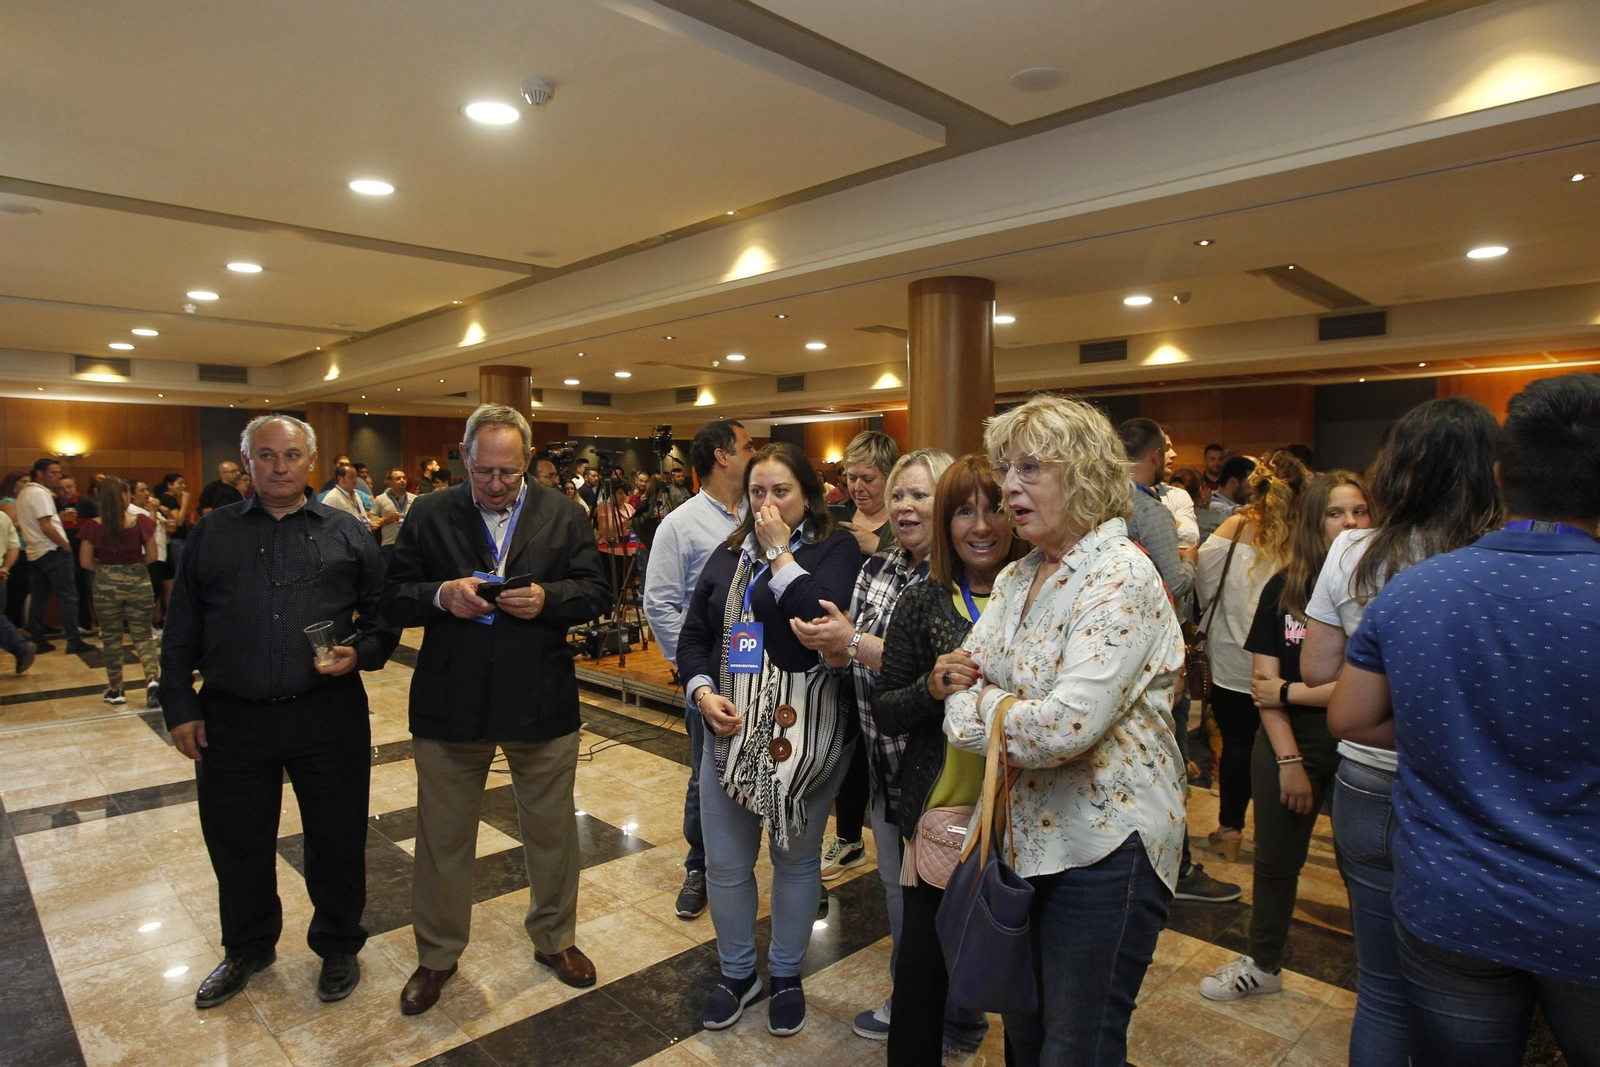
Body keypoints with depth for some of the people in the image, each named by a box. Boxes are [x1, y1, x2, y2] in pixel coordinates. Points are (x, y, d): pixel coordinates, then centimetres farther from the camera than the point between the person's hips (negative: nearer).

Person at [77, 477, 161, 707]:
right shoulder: (141, 521, -7)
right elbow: (152, 556, -2)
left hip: (106, 585, 0)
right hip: (138, 582, 0)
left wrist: (105, 566, 14)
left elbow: (85, 562, -3)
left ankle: (115, 690, 20)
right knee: (142, 634, 8)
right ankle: (153, 679, -13)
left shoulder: (93, 526, -8)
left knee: (110, 637, 13)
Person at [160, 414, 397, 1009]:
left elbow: (385, 616, 4)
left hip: (328, 714, -1)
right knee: (237, 843, 16)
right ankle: (247, 949, 41)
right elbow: (181, 632, 9)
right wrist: (180, 707, 4)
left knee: (337, 839, 10)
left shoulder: (348, 535, 4)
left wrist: (360, 653, -14)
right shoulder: (211, 535, 8)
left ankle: (338, 947, 32)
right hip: (232, 718, 2)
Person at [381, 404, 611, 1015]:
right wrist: (441, 595, -20)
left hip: (542, 705, 0)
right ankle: (437, 955, 37)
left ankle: (554, 938, 39)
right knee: (443, 837, 14)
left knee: (552, 832, 15)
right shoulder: (429, 516, 0)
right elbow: (392, 599, -1)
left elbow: (596, 593, -2)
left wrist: (547, 598, -20)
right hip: (450, 705, 0)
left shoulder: (563, 516, 0)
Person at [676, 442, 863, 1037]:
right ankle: (737, 972, 35)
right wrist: (704, 692, -6)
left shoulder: (835, 548, -4)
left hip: (806, 735, -4)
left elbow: (823, 620, -23)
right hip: (731, 729, 4)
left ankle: (786, 975, 35)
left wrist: (781, 550, -15)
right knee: (725, 863, 11)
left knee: (795, 858, 13)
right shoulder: (729, 555, 9)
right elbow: (693, 635, 11)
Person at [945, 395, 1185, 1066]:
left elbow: (1065, 727, -28)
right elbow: (961, 679, 5)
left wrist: (985, 710, -12)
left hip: (1105, 847, -7)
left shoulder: (1121, 578, -18)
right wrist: (1014, 712, -14)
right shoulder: (1017, 578, 8)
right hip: (1028, 835, 7)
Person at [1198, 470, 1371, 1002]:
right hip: (1288, 745, 3)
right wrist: (1289, 761, -9)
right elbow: (1263, 683, -3)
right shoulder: (1283, 588, -1)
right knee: (1275, 860, 16)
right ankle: (1263, 963, 36)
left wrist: (1288, 691, -10)